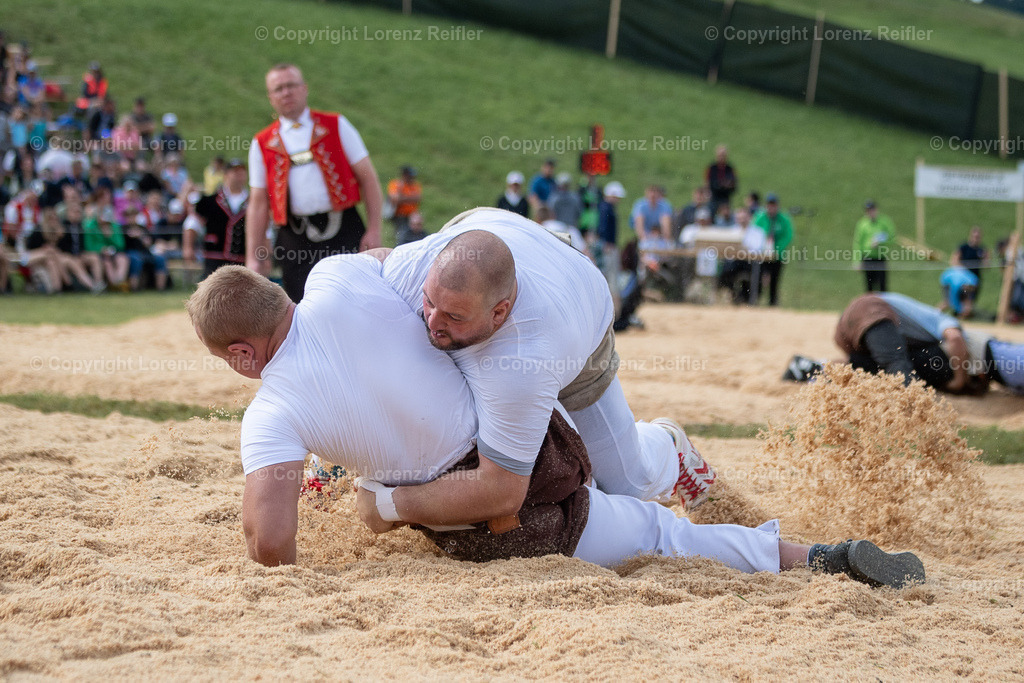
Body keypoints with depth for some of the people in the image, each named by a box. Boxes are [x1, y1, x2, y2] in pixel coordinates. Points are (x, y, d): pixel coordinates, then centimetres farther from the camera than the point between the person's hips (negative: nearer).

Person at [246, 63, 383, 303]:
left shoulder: (336, 126, 8)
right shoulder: (262, 144, 11)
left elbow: (367, 177, 5)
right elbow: (258, 203, 10)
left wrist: (374, 230, -5)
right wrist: (253, 257, 3)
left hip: (343, 231, -1)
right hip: (296, 241, 1)